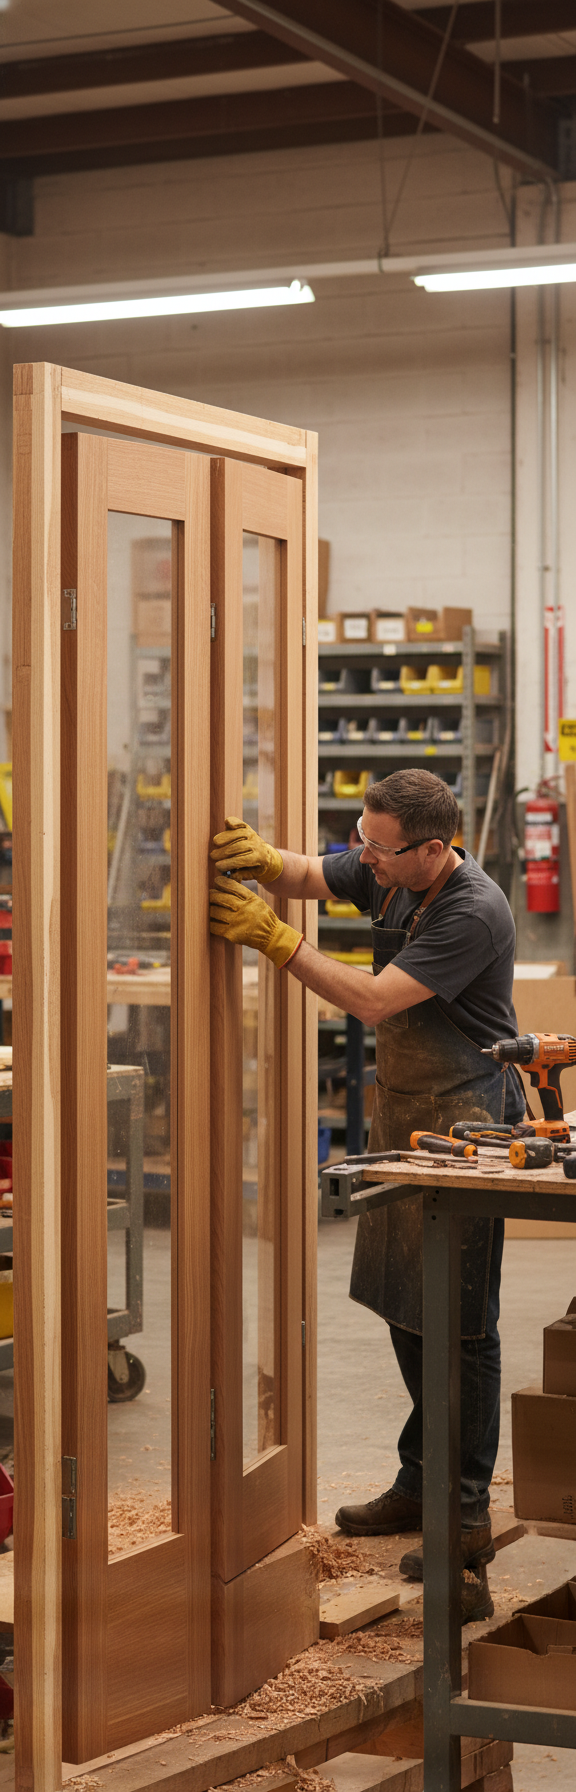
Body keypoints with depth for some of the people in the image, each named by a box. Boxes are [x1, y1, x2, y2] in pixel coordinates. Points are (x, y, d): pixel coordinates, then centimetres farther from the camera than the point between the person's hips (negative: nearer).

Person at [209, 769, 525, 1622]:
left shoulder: (474, 912, -24)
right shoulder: (385, 872, 1)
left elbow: (374, 999, -26)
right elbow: (308, 875, 7)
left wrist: (272, 936, -25)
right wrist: (264, 861, -18)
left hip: (464, 1118, -9)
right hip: (402, 1111, 9)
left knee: (459, 1319, -5)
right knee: (402, 1301, 15)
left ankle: (468, 1513, 3)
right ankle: (421, 1481, 28)